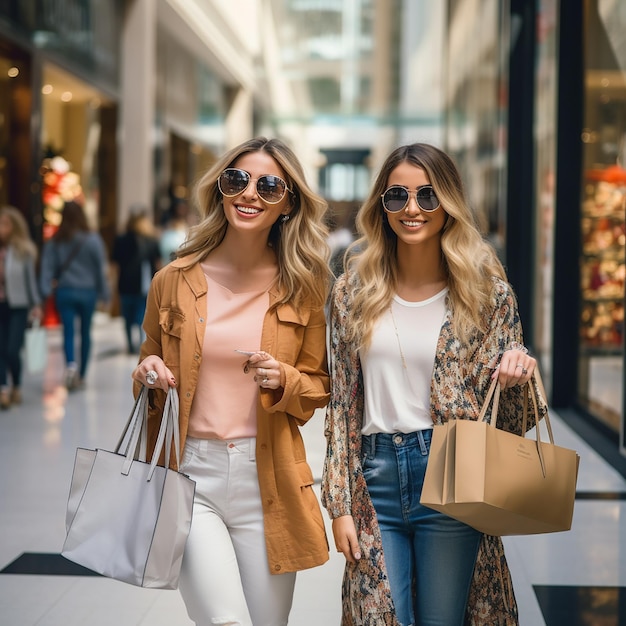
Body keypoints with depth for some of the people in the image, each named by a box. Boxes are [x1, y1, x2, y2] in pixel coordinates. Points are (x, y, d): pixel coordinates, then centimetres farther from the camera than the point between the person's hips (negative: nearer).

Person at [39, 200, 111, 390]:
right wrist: (105, 294, 5)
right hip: (88, 292, 0)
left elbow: (47, 267, -8)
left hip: (64, 291, 0)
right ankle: (81, 375, 20)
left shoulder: (54, 241, -3)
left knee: (68, 332, 2)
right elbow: (101, 268, -3)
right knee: (85, 332, 12)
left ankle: (71, 364, -25)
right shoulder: (92, 239, -7)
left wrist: (45, 291, -9)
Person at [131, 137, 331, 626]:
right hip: (189, 475, -1)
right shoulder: (175, 281, 2)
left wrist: (282, 381, -10)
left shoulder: (303, 289, 3)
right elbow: (147, 376, 15)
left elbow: (320, 388, 10)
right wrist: (148, 377, -7)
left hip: (267, 481, 1)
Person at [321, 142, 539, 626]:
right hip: (376, 480, 2)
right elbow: (342, 403, 6)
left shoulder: (487, 291, -1)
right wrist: (340, 504, 2)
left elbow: (506, 418, 4)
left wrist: (515, 377, -19)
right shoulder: (355, 290, 4)